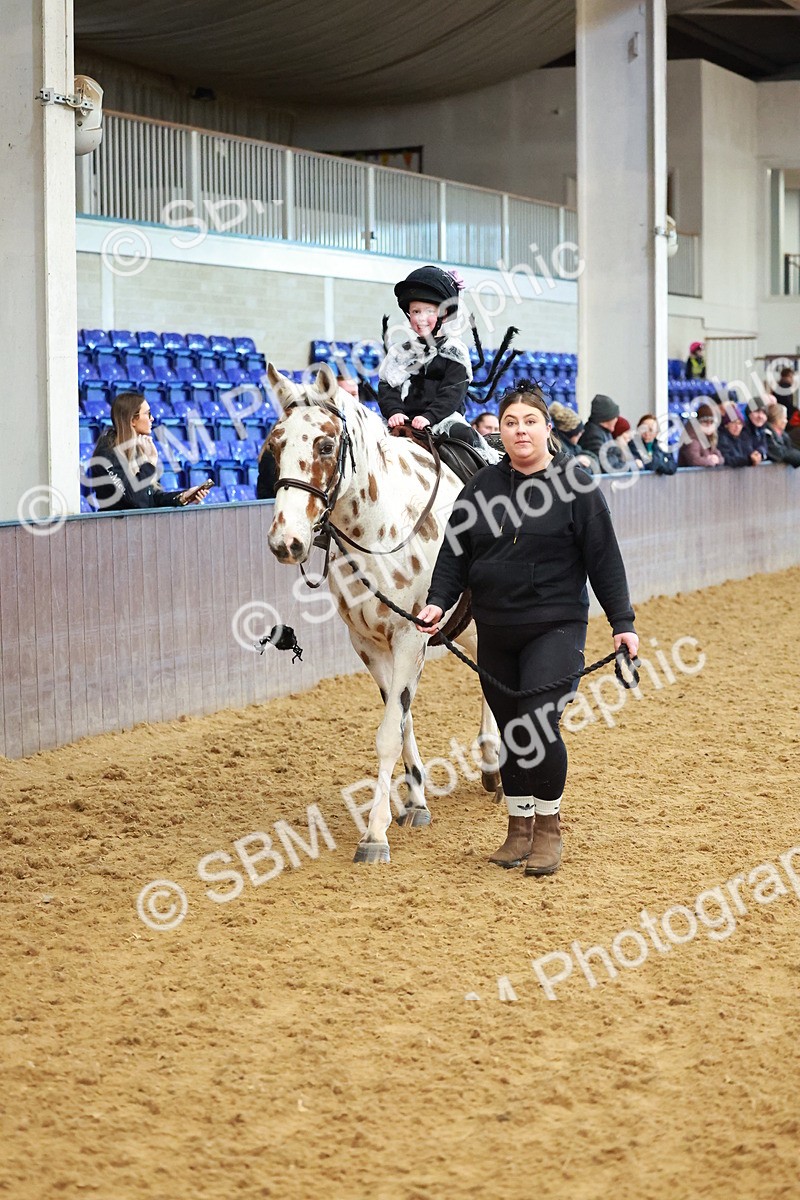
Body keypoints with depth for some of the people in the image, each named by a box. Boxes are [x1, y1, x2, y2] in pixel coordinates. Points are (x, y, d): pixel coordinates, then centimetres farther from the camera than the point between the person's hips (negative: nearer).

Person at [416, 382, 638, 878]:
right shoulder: (482, 487, 8)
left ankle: (549, 826, 5)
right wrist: (438, 602, -7)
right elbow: (455, 553, 8)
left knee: (538, 726, -14)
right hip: (495, 633, 4)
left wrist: (622, 623, -6)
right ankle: (520, 827, 24)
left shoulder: (575, 486, -4)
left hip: (555, 627, -4)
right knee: (511, 734, 10)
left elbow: (604, 559, -4)